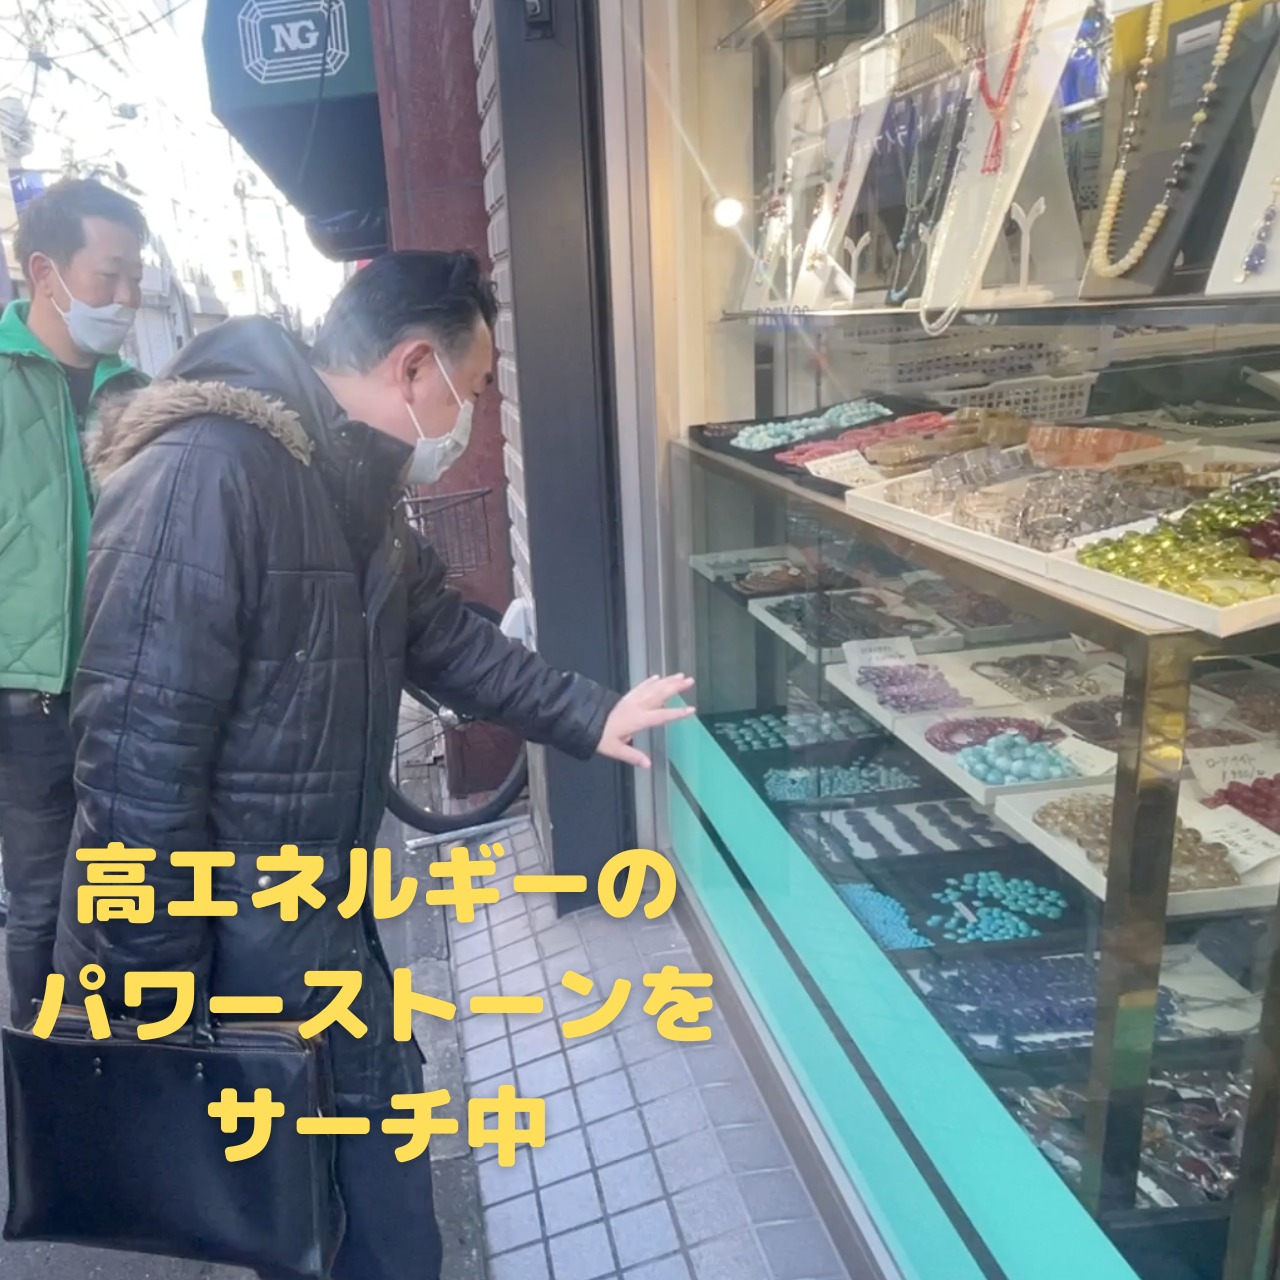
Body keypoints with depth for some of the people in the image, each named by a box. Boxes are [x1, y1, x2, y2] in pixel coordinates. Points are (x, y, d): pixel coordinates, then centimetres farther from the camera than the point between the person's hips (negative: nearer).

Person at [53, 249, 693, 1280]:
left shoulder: (353, 485, 5)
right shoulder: (205, 473, -27)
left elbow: (445, 635, 16)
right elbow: (137, 758, -28)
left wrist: (588, 716, 16)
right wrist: (165, 996, -20)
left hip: (315, 918, 9)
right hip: (212, 950, -9)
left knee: (372, 1108, 23)